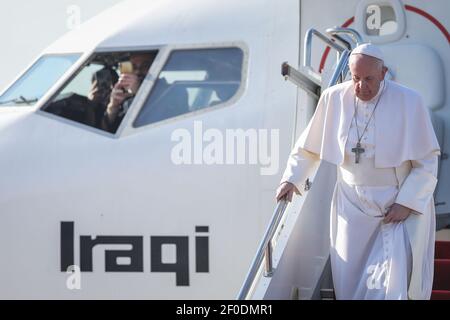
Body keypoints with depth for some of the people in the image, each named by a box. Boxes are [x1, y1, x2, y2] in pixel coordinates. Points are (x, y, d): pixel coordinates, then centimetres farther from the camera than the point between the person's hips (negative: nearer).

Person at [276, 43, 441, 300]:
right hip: (352, 204, 3)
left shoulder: (409, 101, -12)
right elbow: (309, 146, 11)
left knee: (392, 285, -10)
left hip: (401, 204, -3)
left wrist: (407, 203, -12)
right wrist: (292, 179, 1)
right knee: (350, 281, 5)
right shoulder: (334, 98, -4)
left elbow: (427, 162, -7)